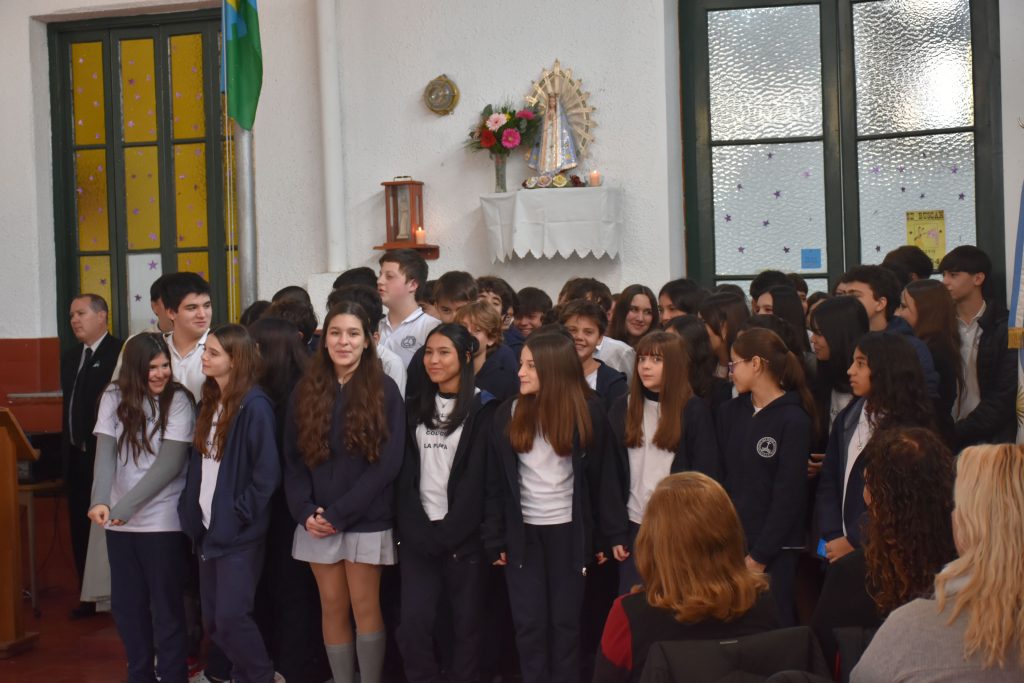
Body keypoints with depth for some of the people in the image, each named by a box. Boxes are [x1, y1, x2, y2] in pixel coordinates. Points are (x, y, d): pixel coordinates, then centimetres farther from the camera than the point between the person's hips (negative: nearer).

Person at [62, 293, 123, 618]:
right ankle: (89, 596, 22)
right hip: (77, 457, 8)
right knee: (81, 528, 12)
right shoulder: (70, 357, 14)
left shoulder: (120, 352, -12)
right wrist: (67, 450, 12)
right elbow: (69, 404, 18)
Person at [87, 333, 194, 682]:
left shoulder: (177, 400, -8)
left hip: (163, 521, -4)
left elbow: (170, 463, -14)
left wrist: (125, 507, -19)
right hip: (119, 522, 4)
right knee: (126, 603, 12)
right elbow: (105, 453, -7)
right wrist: (100, 500, -25)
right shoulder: (114, 397, 1)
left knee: (166, 605, 3)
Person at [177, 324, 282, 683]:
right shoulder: (208, 403, 11)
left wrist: (240, 513, -14)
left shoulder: (254, 405, -14)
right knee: (213, 619, 11)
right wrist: (191, 510, 7)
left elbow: (267, 472, -16)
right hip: (208, 526, 8)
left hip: (238, 531, -8)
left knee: (231, 617, -7)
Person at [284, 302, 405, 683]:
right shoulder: (307, 390, 6)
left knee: (365, 607, 1)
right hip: (316, 521, 3)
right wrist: (305, 511, -9)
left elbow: (388, 463, -10)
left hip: (366, 521, -3)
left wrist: (339, 513, -14)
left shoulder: (384, 391, -4)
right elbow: (293, 458, 6)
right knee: (332, 607, 8)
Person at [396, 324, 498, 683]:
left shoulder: (483, 409, -3)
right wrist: (417, 529, -6)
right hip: (419, 535, 4)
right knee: (413, 624, -4)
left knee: (467, 624, 4)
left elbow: (478, 478, -10)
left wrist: (448, 532, -14)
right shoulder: (415, 408, 12)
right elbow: (406, 474, 7)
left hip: (464, 536, -4)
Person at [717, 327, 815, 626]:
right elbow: (720, 479, 8)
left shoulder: (794, 420, -7)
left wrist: (759, 556, -11)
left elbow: (790, 495, -10)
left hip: (774, 553, -5)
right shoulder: (730, 413, 10)